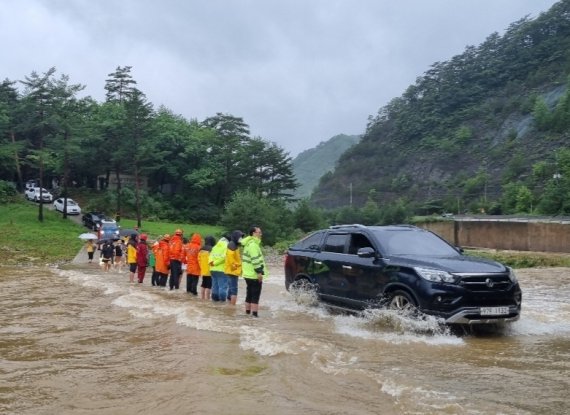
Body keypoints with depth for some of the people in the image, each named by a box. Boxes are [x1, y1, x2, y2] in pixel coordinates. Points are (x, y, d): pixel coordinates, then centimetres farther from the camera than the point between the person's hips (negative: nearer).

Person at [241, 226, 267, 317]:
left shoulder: (249, 243, 17)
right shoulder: (253, 244, -16)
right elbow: (255, 259, -23)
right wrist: (259, 272, -23)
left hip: (248, 274, 10)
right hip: (254, 275, -10)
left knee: (249, 295, 16)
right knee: (255, 296, -7)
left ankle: (247, 312, 22)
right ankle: (254, 314, -7)